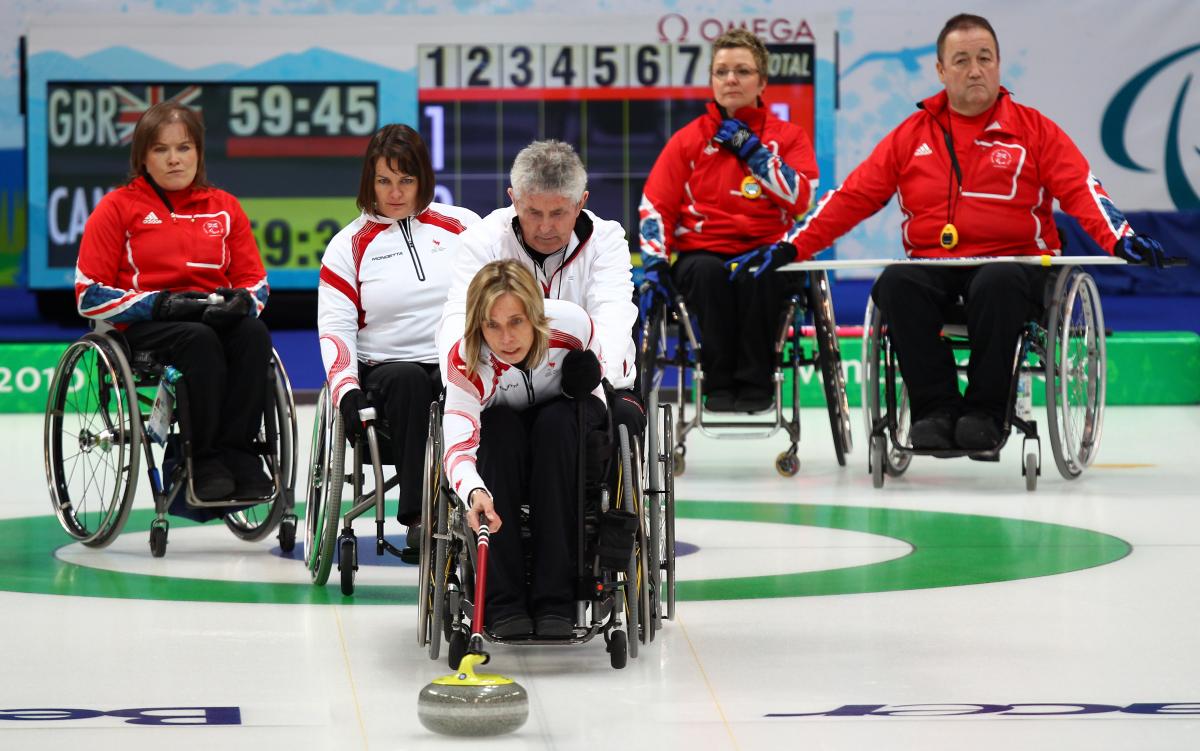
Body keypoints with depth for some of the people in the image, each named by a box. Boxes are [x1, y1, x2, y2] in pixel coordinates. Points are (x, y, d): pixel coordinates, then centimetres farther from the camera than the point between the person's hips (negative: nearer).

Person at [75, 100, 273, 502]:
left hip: (216, 320, 3)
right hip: (142, 328, -3)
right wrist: (161, 304, -16)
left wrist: (240, 302, -13)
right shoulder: (117, 208, 4)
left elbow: (255, 282, 14)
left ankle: (238, 454, -30)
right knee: (200, 340, -36)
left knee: (254, 333, -31)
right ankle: (204, 463, -32)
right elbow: (90, 295, -3)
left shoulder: (224, 208, 14)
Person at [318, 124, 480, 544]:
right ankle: (419, 515, -41)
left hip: (460, 364, 0)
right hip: (385, 366, 0)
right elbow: (335, 328, 3)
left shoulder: (464, 226, 12)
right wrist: (347, 392, -13)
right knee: (407, 379, -37)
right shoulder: (349, 246, 10)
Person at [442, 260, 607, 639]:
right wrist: (474, 492, -63)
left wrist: (587, 389, -24)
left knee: (558, 420, -32)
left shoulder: (574, 324, -27)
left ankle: (555, 600, -34)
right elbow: (458, 445, -44)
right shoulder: (465, 360, -31)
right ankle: (503, 602, -33)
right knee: (499, 425, -34)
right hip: (501, 450, -1)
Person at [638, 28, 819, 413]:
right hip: (702, 250, 1)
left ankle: (755, 382, -24)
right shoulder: (687, 140, 11)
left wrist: (750, 149, -8)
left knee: (756, 275, -37)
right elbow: (655, 204, 7)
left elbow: (801, 197, -7)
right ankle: (720, 384, -25)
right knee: (706, 272, -35)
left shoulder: (789, 137, 10)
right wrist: (655, 259, -9)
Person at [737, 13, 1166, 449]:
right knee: (896, 283, -30)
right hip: (932, 266, 2)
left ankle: (984, 411, -26)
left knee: (998, 282, -36)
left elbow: (1080, 190, -2)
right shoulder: (912, 134, 13)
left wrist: (1120, 239, -22)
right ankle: (936, 409, -22)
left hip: (1013, 262, -2)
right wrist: (791, 247, -2)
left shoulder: (1034, 130, 8)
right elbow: (852, 197, 10)